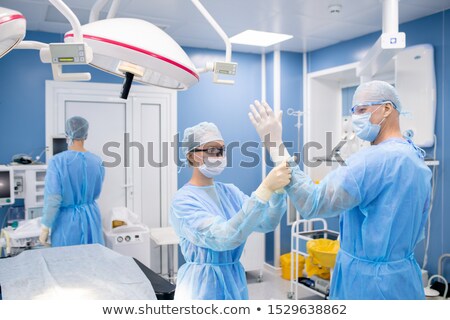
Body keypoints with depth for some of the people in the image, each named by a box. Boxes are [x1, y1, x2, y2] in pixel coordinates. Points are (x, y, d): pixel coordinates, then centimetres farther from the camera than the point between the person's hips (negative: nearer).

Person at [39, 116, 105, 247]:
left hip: (67, 220, -3)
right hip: (91, 218, 3)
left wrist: (45, 228, -6)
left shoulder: (57, 161, -15)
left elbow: (52, 199, -15)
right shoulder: (97, 161, -3)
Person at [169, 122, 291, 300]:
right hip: (203, 284, -6)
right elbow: (223, 237, -32)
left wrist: (278, 190, -25)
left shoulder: (230, 191, 3)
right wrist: (266, 188, -36)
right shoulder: (183, 200, -17)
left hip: (235, 279, 6)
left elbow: (266, 224, -6)